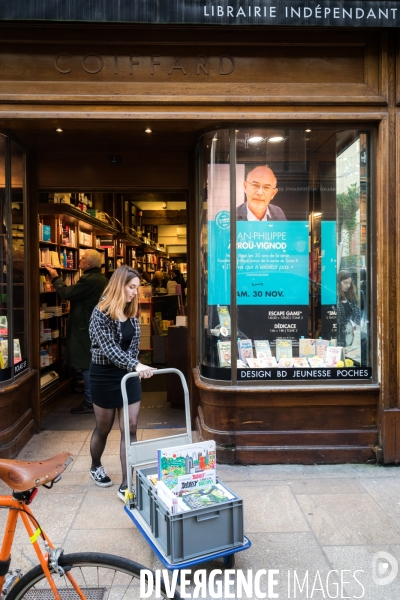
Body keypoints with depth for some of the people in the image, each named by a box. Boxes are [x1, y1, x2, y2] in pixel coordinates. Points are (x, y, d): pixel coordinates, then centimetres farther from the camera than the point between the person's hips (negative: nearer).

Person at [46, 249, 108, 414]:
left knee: (86, 365, -3)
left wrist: (55, 277, -6)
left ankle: (90, 402, 3)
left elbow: (66, 293, -18)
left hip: (86, 328, -10)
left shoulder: (88, 279, -21)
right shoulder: (101, 279, 11)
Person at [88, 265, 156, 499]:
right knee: (104, 428, 14)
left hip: (130, 376, 5)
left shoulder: (132, 313, 3)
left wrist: (135, 367, 4)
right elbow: (109, 348, -28)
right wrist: (136, 365, -39)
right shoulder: (101, 314, -17)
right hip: (105, 376, -5)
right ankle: (96, 467, 42)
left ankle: (126, 485, 8)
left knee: (130, 430, 1)